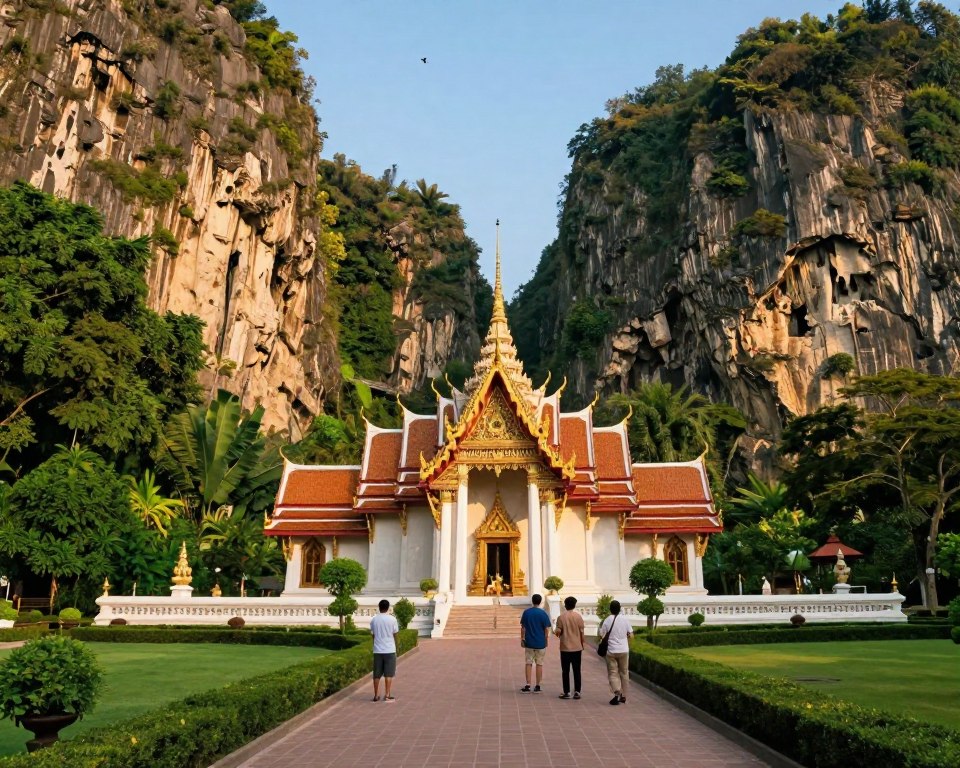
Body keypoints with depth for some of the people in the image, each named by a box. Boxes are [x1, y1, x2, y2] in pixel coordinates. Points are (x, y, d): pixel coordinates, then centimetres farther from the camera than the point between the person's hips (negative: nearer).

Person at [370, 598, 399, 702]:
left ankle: (376, 695, 14)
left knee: (377, 674, 9)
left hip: (377, 650, 3)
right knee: (388, 674, 5)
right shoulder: (392, 619, -7)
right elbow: (395, 635, -1)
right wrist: (396, 648, 13)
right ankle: (387, 695, 5)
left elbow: (373, 635, 6)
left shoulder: (373, 620, 1)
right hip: (389, 650, -3)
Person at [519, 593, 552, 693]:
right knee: (539, 664, 8)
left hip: (529, 643, 1)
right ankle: (537, 686, 11)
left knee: (528, 663, 8)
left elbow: (523, 628, 0)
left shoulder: (526, 612, -2)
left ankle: (528, 685, 3)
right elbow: (546, 629, -5)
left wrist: (522, 639, 9)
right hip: (540, 643, -1)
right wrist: (545, 641, 6)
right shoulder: (543, 613, -7)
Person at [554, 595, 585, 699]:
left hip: (565, 648, -1)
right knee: (577, 671, 8)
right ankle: (577, 692, 7)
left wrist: (555, 632, 14)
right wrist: (582, 645, 12)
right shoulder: (578, 617, -2)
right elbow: (581, 632, 0)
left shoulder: (561, 617, -6)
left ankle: (566, 692, 6)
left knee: (565, 671, 5)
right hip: (577, 647, 1)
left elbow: (558, 631, -9)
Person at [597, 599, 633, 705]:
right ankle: (623, 696, 18)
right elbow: (631, 635, 0)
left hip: (611, 651, -2)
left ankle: (617, 692, -18)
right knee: (624, 673, 14)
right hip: (624, 650, 2)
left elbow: (602, 636, -5)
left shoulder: (607, 621, -7)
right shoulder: (624, 619, -3)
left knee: (613, 673, 4)